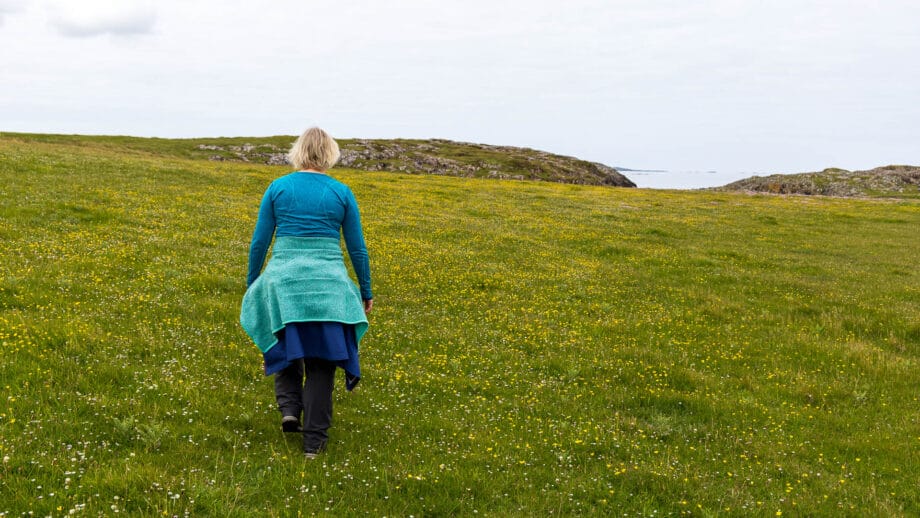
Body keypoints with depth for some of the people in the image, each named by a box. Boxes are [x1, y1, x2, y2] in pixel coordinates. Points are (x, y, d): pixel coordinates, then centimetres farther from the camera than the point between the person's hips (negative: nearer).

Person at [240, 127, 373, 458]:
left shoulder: (277, 188, 3)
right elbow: (357, 248, 6)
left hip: (284, 278, 0)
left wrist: (251, 283, 16)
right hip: (328, 284, 0)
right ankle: (314, 440, 8)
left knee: (286, 347, 21)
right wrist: (366, 291, 16)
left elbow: (259, 242, 5)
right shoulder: (342, 193, 3)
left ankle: (289, 409, 1)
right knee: (321, 359, 7)